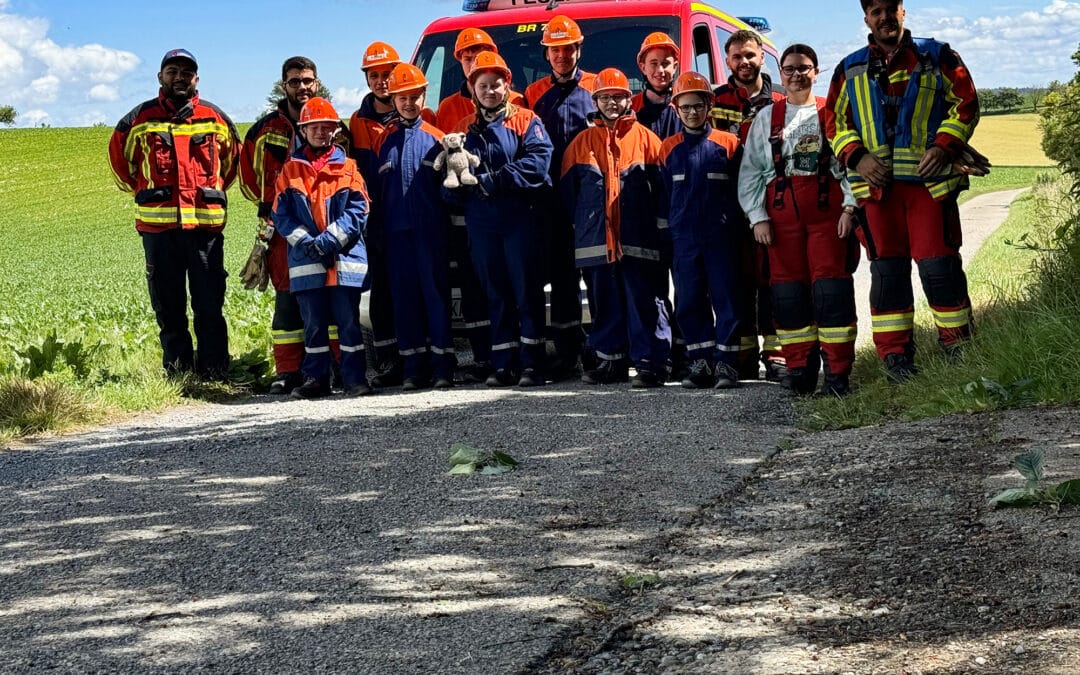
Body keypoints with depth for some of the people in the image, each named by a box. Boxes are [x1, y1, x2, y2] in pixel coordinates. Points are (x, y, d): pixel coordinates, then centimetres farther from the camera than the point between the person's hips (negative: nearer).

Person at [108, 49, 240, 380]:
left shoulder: (215, 119, 9)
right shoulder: (140, 119, 7)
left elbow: (233, 157, 26)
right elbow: (119, 156, 22)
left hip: (206, 224, 0)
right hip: (158, 226, 0)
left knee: (209, 305, -1)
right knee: (168, 306, 3)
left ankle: (214, 375, 3)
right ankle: (177, 374, 9)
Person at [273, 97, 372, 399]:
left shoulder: (347, 168, 5)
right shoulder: (290, 170, 9)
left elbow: (358, 210, -3)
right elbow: (281, 214, 4)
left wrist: (330, 239, -15)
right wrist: (305, 241, -11)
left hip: (345, 258, -1)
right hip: (305, 261, 2)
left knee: (349, 321, 1)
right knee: (313, 323, 7)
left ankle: (355, 379, 5)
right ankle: (315, 379, 13)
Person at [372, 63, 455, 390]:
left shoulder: (435, 137, 4)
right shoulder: (384, 141, 11)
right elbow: (376, 189, 12)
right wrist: (378, 234, 6)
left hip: (431, 230, -3)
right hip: (397, 231, 3)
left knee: (436, 294, -4)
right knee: (404, 298, 3)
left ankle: (442, 366, -2)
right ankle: (414, 367, 8)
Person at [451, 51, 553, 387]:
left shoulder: (526, 121, 3)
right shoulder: (465, 128, 15)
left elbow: (538, 161, -11)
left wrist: (494, 180, -14)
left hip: (520, 218, -4)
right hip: (481, 221, 4)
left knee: (527, 289, -4)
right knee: (495, 293, 6)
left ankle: (532, 362, -2)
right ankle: (503, 364, 9)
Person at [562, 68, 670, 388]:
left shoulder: (644, 138, 4)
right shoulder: (582, 143, 13)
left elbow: (662, 186, 3)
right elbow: (568, 190, 16)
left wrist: (657, 224, -2)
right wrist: (579, 226, 11)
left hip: (638, 238, -3)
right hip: (596, 239, 3)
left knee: (644, 301, -6)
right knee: (605, 302, 9)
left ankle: (650, 363, -4)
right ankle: (611, 360, 18)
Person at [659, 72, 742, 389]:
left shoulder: (728, 144, 2)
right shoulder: (668, 148, 9)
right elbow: (664, 194, 12)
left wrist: (735, 228, -3)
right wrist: (670, 231, 7)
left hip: (721, 236, -2)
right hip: (684, 240, 2)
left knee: (726, 299, -2)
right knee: (690, 302, 3)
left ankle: (725, 362, 2)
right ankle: (700, 362, 10)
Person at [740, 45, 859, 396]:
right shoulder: (767, 117, 15)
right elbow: (751, 170, 13)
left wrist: (849, 207, -6)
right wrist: (757, 216, 3)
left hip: (827, 209, -2)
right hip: (781, 212, 3)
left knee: (831, 286, -9)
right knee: (788, 289, 0)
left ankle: (837, 372, -9)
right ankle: (800, 368, 6)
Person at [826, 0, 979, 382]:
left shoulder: (936, 57, 8)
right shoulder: (850, 70, 14)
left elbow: (965, 103, 5)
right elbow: (834, 120, 15)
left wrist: (943, 147, -9)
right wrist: (857, 156, -3)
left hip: (929, 179, -2)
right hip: (876, 183, 2)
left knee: (939, 264, -6)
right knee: (886, 268, 3)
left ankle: (958, 349, 5)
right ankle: (895, 355, 8)